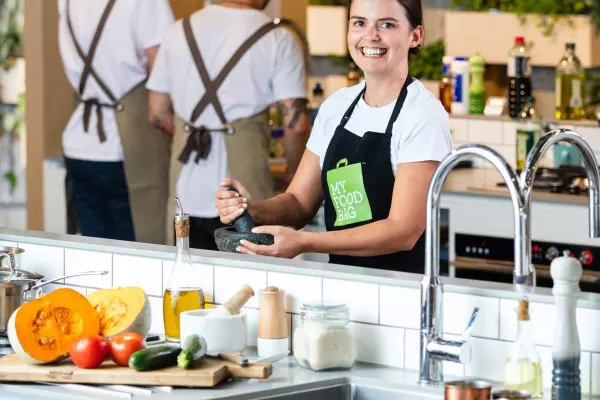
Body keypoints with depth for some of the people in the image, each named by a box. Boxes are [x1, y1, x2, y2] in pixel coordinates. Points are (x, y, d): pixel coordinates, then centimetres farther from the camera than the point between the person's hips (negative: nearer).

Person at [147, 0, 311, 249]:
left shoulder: (180, 30, 6)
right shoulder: (278, 39, -5)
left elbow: (158, 113, 10)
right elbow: (296, 123, -9)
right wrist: (293, 172, 9)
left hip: (185, 193, 4)